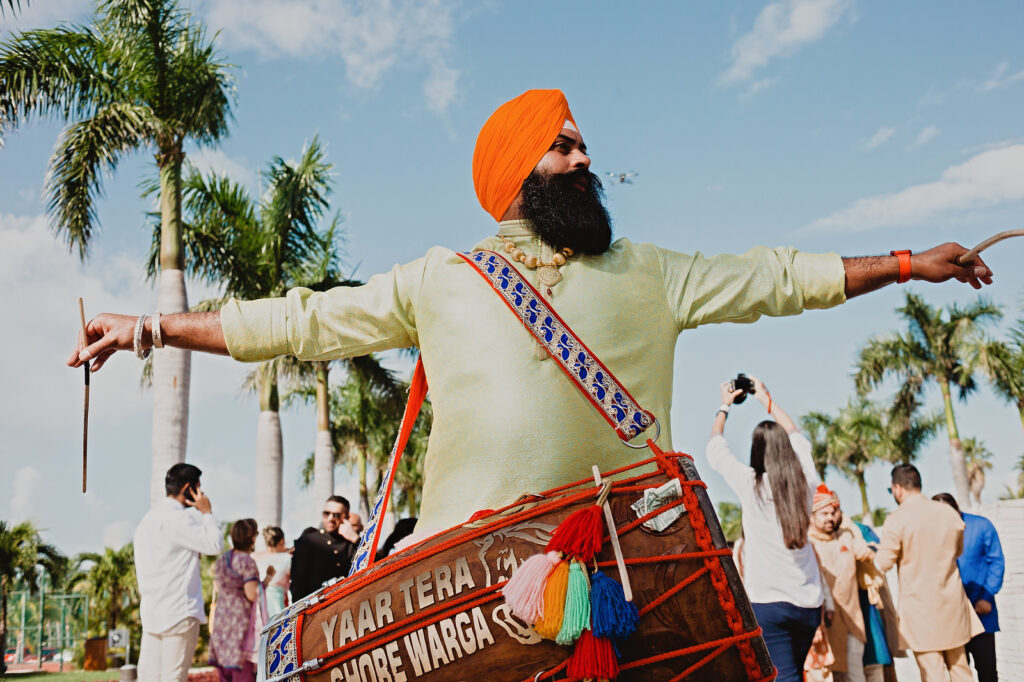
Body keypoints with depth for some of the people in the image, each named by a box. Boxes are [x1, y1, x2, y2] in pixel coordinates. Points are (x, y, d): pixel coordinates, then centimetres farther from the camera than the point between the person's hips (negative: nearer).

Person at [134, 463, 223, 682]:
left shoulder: (149, 517, 17)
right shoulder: (176, 517, -14)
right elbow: (214, 544, -14)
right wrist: (207, 512, -2)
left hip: (151, 611, 9)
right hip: (178, 611, -9)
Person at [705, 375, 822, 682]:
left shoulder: (750, 484, -10)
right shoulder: (805, 481, 1)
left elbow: (714, 446, 6)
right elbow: (795, 436, 20)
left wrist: (724, 406, 21)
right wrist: (765, 399, 30)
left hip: (768, 603, -5)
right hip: (809, 603, 5)